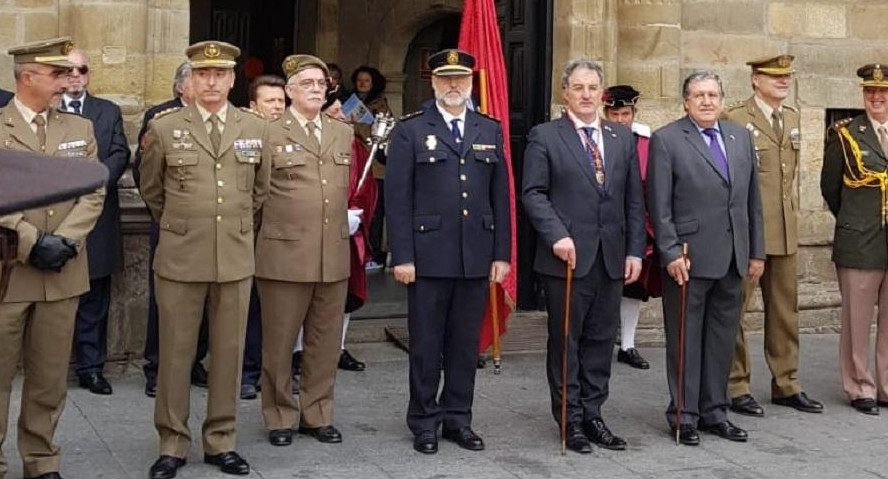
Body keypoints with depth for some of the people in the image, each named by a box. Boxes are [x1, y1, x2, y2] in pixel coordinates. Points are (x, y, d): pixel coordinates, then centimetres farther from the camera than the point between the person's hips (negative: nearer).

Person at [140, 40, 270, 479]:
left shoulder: (257, 128, 5)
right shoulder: (163, 128, 0)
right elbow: (151, 190, 13)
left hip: (236, 258, 2)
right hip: (179, 258, -2)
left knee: (229, 352, 7)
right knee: (175, 353, 3)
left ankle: (220, 441, 20)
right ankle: (172, 444, 16)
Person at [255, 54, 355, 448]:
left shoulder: (344, 133, 14)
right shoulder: (269, 133, -3)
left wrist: (350, 215, 13)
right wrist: (278, 222, 1)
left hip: (334, 256, 5)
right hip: (284, 255, -5)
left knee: (326, 343, 11)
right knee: (279, 343, 6)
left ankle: (317, 415, 25)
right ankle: (280, 418, 20)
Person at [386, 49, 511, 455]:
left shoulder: (490, 131, 12)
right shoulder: (410, 131, 1)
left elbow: (500, 196, 10)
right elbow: (397, 198, -4)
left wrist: (502, 253, 4)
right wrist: (402, 256, -10)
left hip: (477, 257, 3)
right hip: (428, 256, -3)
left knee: (466, 343, 9)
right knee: (426, 344, 5)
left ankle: (458, 419, 20)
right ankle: (424, 422, 16)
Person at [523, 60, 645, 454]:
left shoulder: (623, 138, 12)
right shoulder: (544, 137, 0)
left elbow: (634, 199, 10)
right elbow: (533, 193, -6)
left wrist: (635, 250, 4)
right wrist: (557, 236, -18)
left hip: (611, 258, 4)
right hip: (567, 257, -4)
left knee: (601, 340, 9)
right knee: (565, 341, 4)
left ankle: (592, 414, 19)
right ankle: (570, 419, 13)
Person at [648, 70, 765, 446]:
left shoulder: (741, 137, 12)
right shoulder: (666, 140, -5)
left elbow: (752, 199, 14)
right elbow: (659, 206, -8)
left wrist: (757, 251, 11)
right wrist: (670, 253, -14)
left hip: (732, 259, 5)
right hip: (688, 258, -5)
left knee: (722, 339, 11)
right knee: (685, 340, 3)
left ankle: (714, 411, 22)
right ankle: (684, 415, 12)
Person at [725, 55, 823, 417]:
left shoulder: (792, 118, 13)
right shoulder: (734, 119, -10)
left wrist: (789, 212, 18)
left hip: (785, 231, 7)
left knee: (785, 310, 13)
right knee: (734, 310, 2)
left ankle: (786, 384, 23)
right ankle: (735, 387, 12)